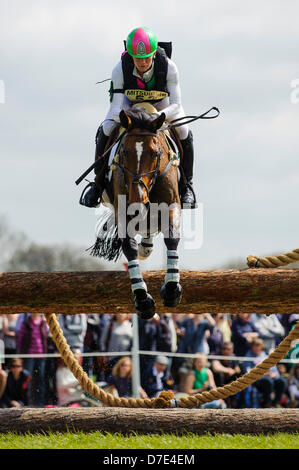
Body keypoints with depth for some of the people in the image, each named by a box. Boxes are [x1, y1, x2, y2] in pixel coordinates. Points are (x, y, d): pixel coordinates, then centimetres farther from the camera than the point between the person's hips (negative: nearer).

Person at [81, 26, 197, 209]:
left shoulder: (169, 67, -36)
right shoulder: (120, 69, -34)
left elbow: (176, 105, -34)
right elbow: (116, 108, -34)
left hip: (163, 103, 0)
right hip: (131, 101, 0)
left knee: (184, 132, -24)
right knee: (106, 130, -23)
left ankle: (186, 185, -2)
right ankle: (99, 182, -2)